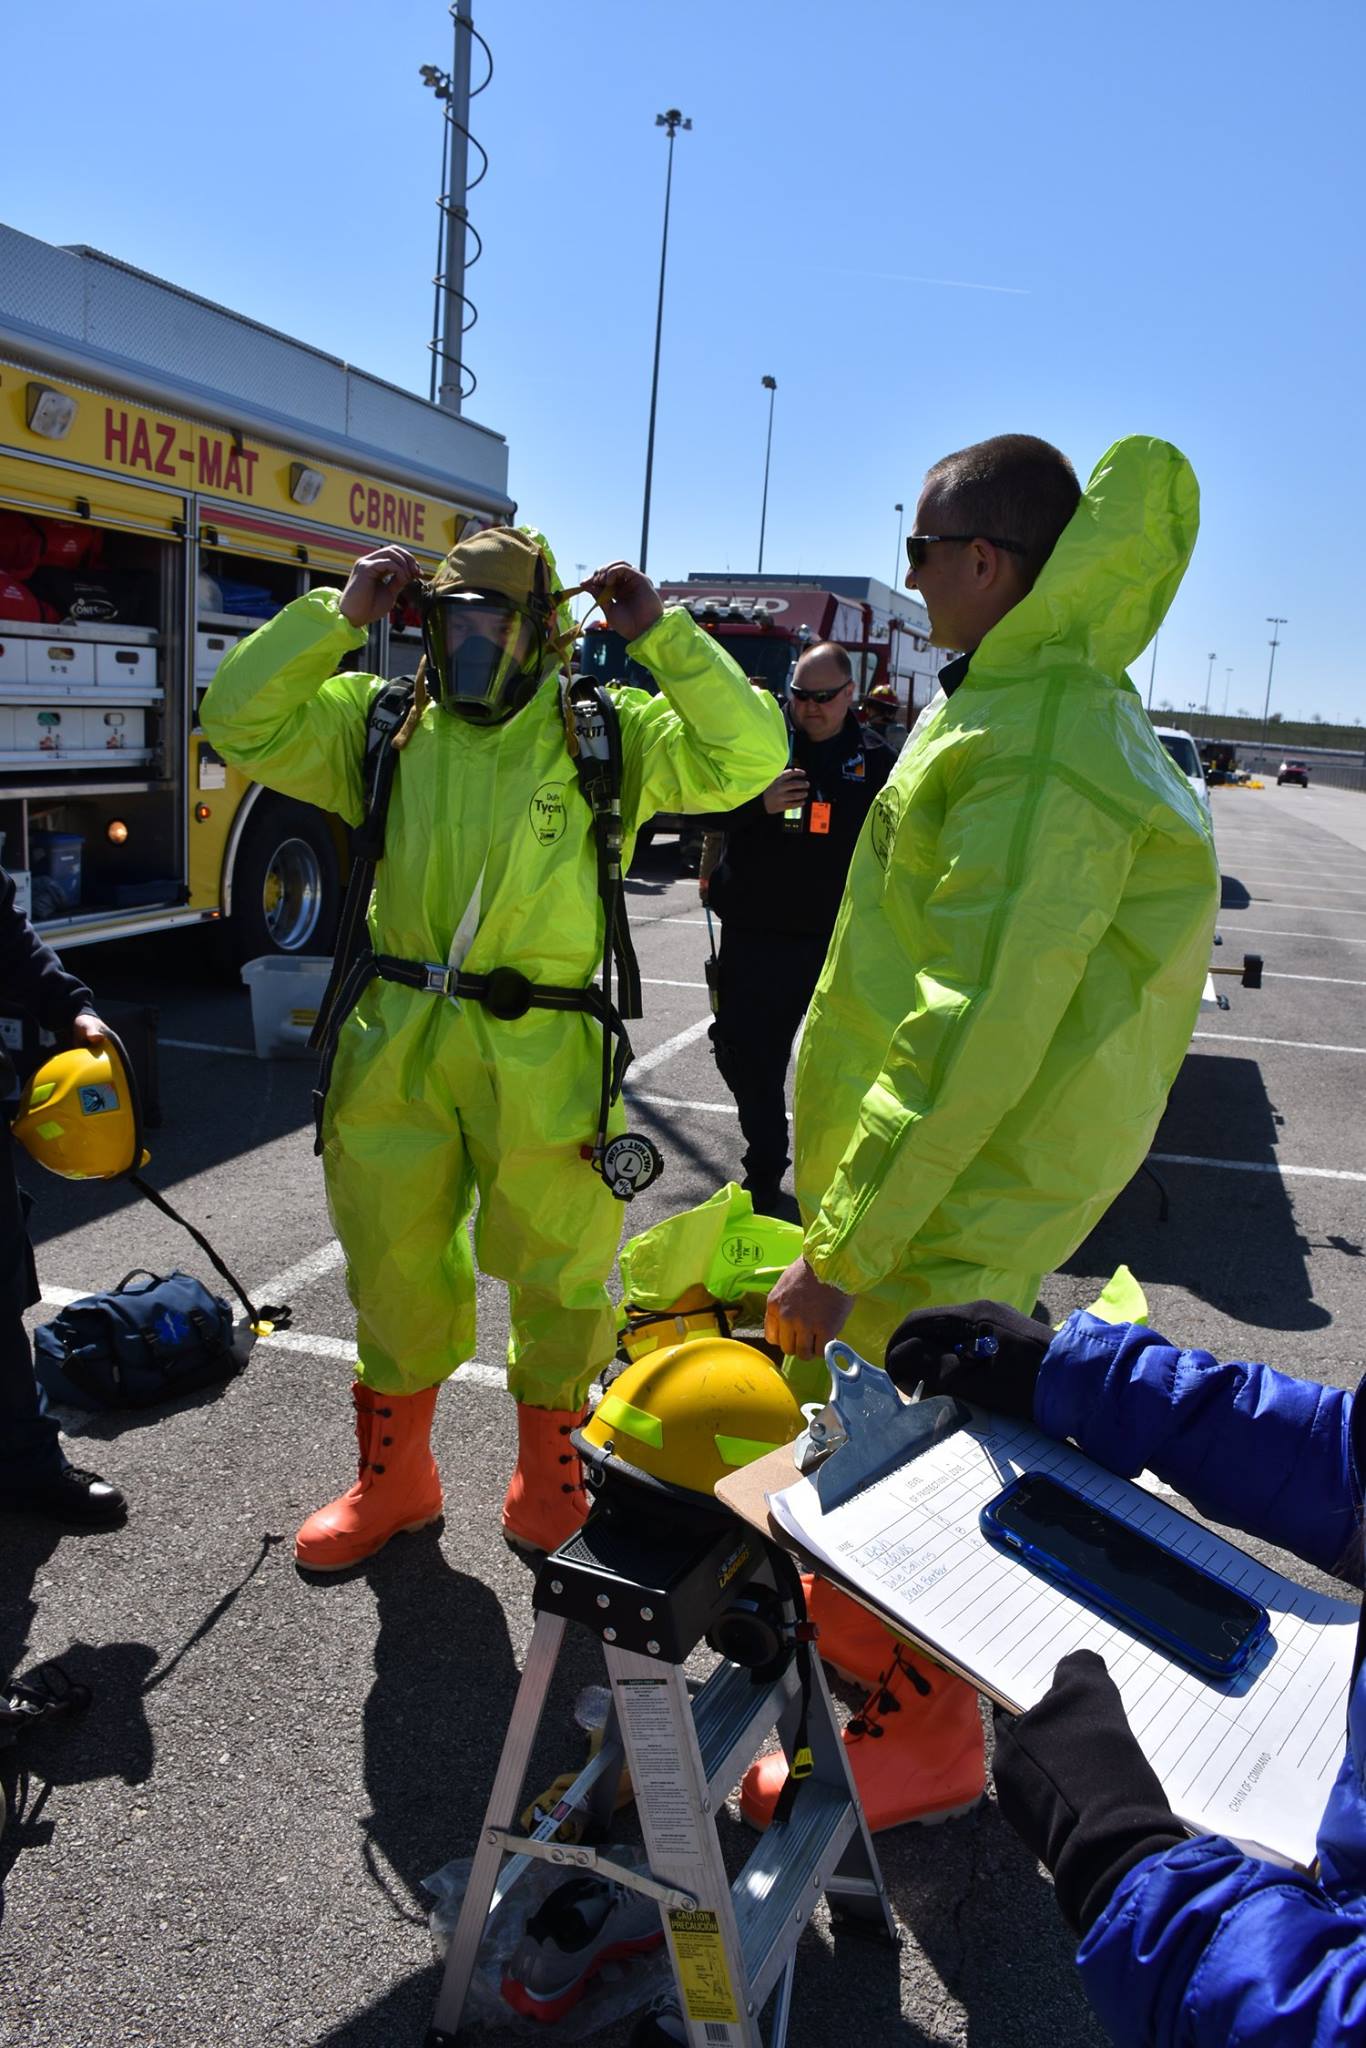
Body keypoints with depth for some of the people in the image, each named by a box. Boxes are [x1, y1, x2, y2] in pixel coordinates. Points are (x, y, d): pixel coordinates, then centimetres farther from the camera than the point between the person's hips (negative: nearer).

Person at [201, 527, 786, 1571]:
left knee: (555, 1271, 10)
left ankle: (550, 1465, 36)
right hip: (399, 1044, 3)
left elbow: (745, 757, -7)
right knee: (394, 1264, 15)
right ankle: (395, 1475, 36)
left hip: (544, 1056, -2)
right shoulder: (382, 722, 9)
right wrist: (339, 616, -4)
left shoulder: (609, 731, 2)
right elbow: (242, 720, 4)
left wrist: (664, 635, -11)